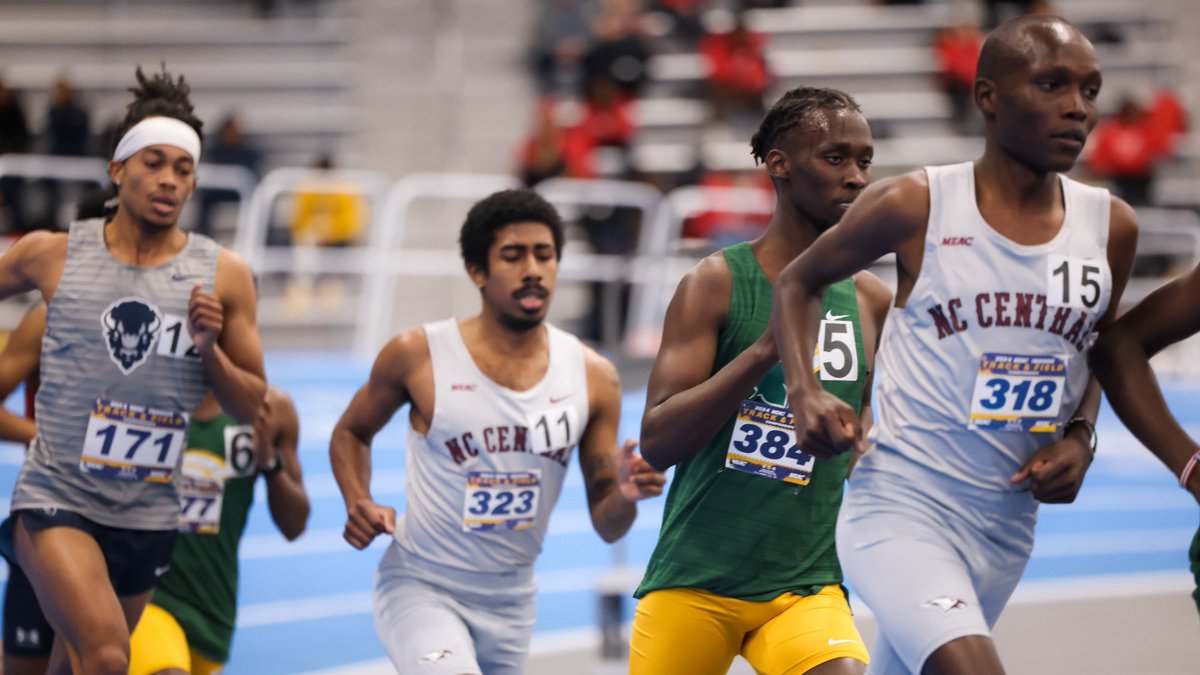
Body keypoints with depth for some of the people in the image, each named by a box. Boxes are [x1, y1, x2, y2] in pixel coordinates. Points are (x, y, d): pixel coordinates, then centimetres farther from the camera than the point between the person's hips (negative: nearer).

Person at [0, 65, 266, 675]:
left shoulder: (223, 276, 1)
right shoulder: (50, 255, -2)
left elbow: (250, 406, 5)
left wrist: (208, 349, -13)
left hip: (148, 516, 3)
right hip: (55, 499, -3)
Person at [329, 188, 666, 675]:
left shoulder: (592, 377, -3)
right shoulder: (418, 356, -10)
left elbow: (606, 525, 1)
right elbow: (351, 432, 8)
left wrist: (624, 495, -22)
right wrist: (359, 502, -11)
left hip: (510, 601, 4)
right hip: (421, 584, -4)